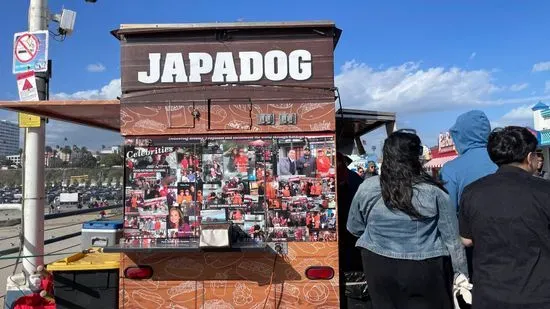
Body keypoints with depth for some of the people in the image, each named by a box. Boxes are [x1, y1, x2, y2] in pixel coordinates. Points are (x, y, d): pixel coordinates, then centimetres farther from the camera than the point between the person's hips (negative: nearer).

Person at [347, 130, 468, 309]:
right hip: (425, 268, -1)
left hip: (379, 266, 2)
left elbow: (354, 228, 7)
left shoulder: (367, 188, -7)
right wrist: (461, 272, 9)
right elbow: (452, 237, -4)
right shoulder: (433, 191, -11)